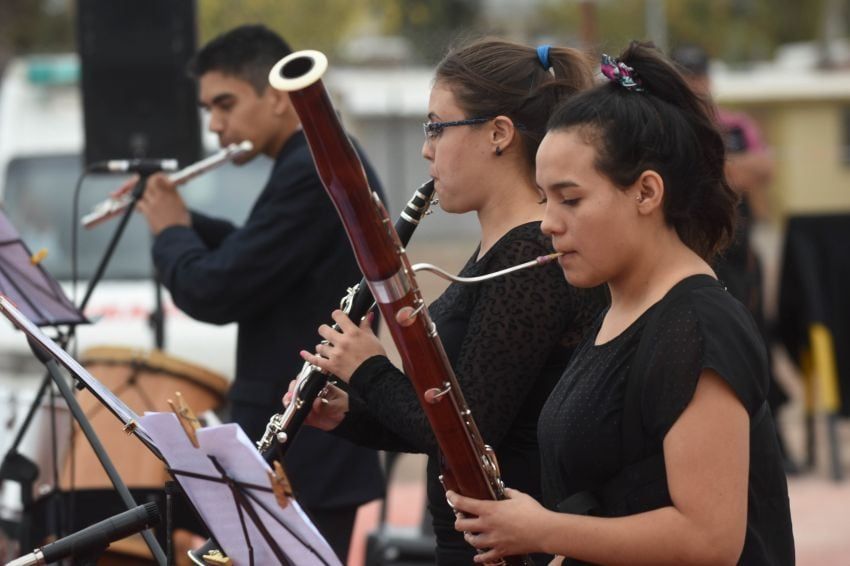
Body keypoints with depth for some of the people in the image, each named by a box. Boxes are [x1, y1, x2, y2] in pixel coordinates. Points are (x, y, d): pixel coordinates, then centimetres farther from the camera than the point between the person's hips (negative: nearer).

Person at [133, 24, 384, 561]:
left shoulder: (312, 172, -20)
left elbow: (216, 292, -22)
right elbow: (252, 255, 26)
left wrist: (170, 233, -3)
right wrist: (186, 221, 12)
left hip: (302, 450, -10)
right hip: (318, 441, 10)